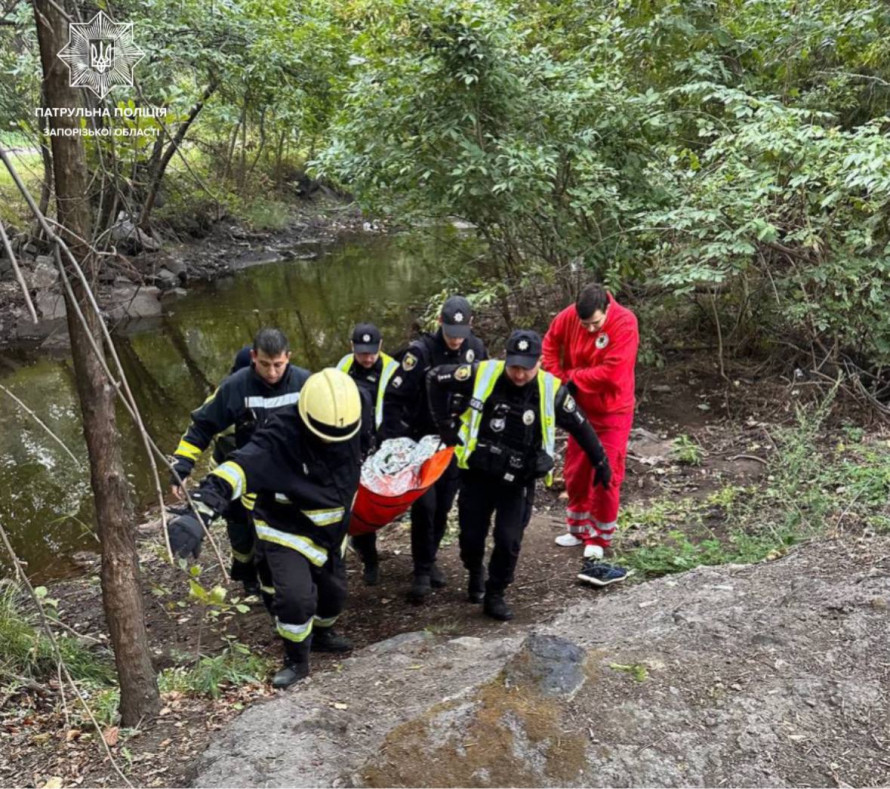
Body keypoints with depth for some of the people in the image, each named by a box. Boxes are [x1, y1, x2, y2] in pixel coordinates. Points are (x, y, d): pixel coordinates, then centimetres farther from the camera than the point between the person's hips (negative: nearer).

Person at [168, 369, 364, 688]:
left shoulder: (350, 427, -14)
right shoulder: (280, 437, -34)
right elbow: (240, 469, -47)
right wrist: (200, 510, -61)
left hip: (329, 532, 6)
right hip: (286, 532, -6)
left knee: (334, 592, 16)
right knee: (295, 598, -19)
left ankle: (321, 634, 49)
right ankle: (296, 661, 9)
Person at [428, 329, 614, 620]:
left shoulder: (550, 391, -11)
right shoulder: (483, 375, -14)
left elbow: (581, 426, 3)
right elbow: (436, 378, -3)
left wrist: (600, 462, 10)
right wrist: (445, 424, -4)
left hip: (518, 482, 0)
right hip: (478, 474, 0)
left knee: (509, 541, -5)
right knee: (471, 536, 8)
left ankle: (495, 595, 18)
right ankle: (475, 574, 41)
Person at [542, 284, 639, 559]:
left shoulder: (625, 323, -24)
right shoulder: (570, 315, -10)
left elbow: (611, 371, -29)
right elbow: (550, 342, 7)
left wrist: (574, 379, -17)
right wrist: (558, 378, -5)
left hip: (612, 411, -5)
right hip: (580, 407, 5)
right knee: (575, 470, 14)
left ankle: (599, 537, 16)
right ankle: (579, 527, 31)